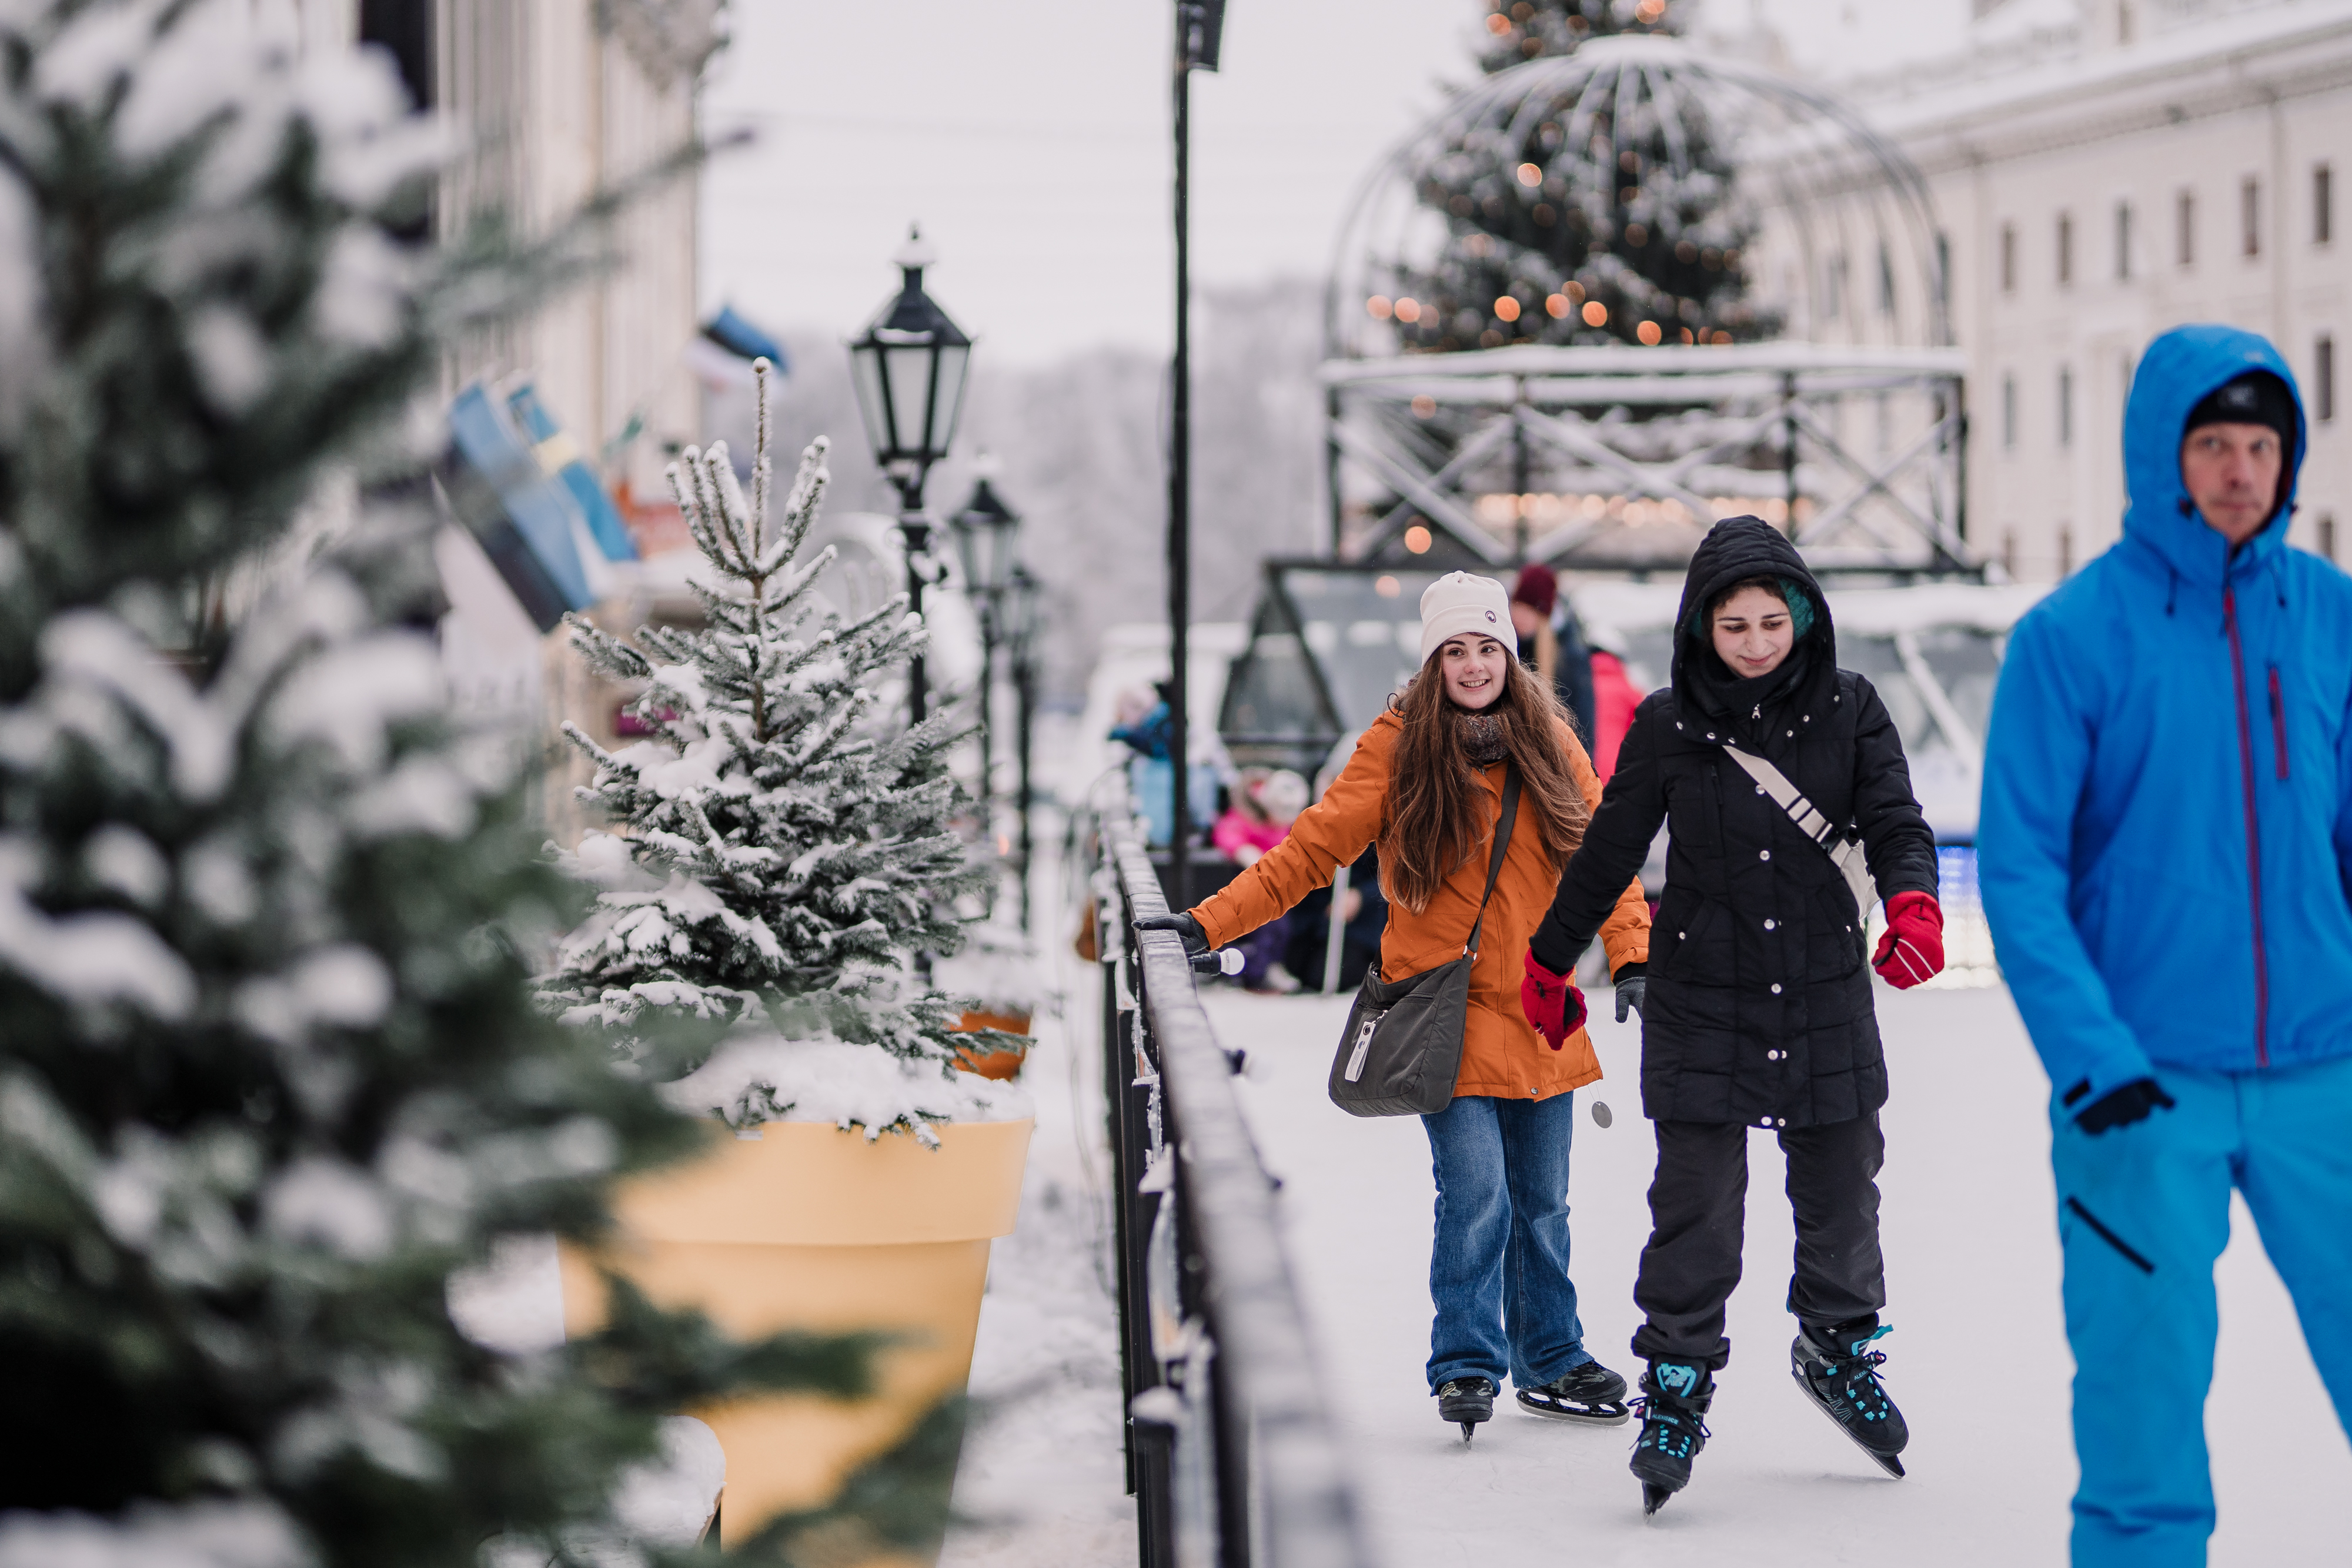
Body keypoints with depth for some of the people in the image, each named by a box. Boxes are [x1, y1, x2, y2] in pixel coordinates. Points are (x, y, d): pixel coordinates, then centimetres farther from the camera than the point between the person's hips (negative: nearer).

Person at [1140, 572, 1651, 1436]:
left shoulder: (1548, 742, 5)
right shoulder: (1399, 746, -5)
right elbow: (1314, 848, -6)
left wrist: (1632, 958, -5)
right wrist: (1208, 924, -12)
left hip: (1542, 1010, 4)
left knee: (1540, 1200, 12)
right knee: (1475, 1191, -13)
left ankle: (1552, 1363, 26)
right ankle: (1466, 1366, 0)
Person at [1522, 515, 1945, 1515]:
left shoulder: (1849, 710, -1)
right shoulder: (1669, 727, -3)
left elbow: (1894, 820, -6)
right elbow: (1608, 850, 7)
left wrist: (1912, 902, -27)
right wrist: (1550, 963, 14)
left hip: (1824, 991, 2)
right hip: (1701, 997, -2)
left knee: (1840, 1185, 12)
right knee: (1696, 1199, -6)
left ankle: (1840, 1347, 36)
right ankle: (1676, 1387, 3)